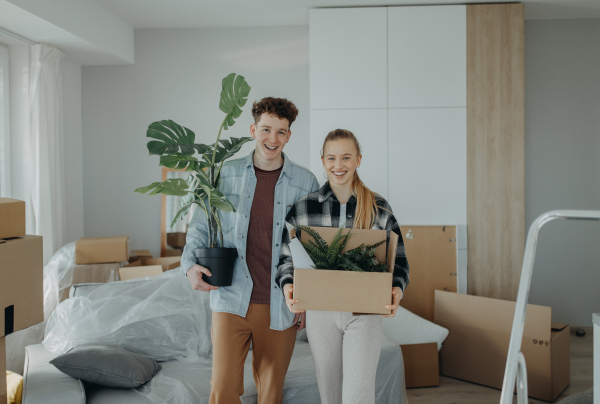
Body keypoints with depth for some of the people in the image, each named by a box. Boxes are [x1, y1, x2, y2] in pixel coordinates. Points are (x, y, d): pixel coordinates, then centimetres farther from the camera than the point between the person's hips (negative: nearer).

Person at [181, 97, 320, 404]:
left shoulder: (306, 182, 1)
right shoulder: (226, 174, 2)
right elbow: (200, 226, 9)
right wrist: (190, 264, -9)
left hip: (280, 305, 1)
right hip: (232, 301, 0)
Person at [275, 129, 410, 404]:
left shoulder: (378, 208, 0)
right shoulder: (302, 208, 0)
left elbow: (398, 259, 4)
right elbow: (286, 258, 4)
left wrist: (397, 289, -16)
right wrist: (288, 286, -16)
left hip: (365, 312, -1)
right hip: (320, 312, 1)